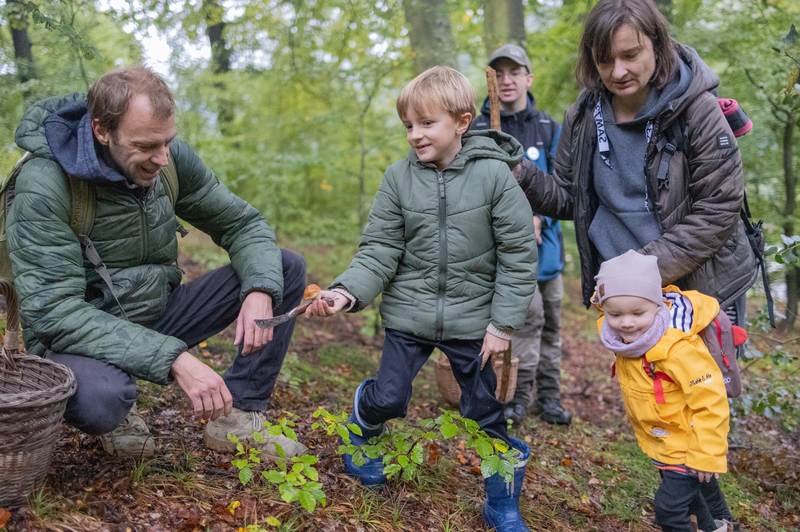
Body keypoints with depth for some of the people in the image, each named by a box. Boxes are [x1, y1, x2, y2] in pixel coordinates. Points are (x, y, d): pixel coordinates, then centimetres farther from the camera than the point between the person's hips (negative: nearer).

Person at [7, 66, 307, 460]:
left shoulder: (172, 158, -7)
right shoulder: (45, 184, -23)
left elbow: (243, 224, 1)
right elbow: (55, 311, -29)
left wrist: (260, 290, -22)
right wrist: (173, 358, -37)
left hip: (157, 317, 6)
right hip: (79, 338, -5)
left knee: (287, 268, -5)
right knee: (100, 395, -42)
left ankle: (237, 416, -4)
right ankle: (113, 415, -2)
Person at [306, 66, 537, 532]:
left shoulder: (494, 175, -10)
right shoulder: (399, 178, -4)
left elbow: (519, 254, -6)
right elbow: (380, 251, -5)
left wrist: (504, 323, -8)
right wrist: (346, 292, -23)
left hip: (473, 318, -1)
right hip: (409, 314, 1)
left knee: (486, 412, 9)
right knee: (388, 398, 3)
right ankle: (364, 425, 41)